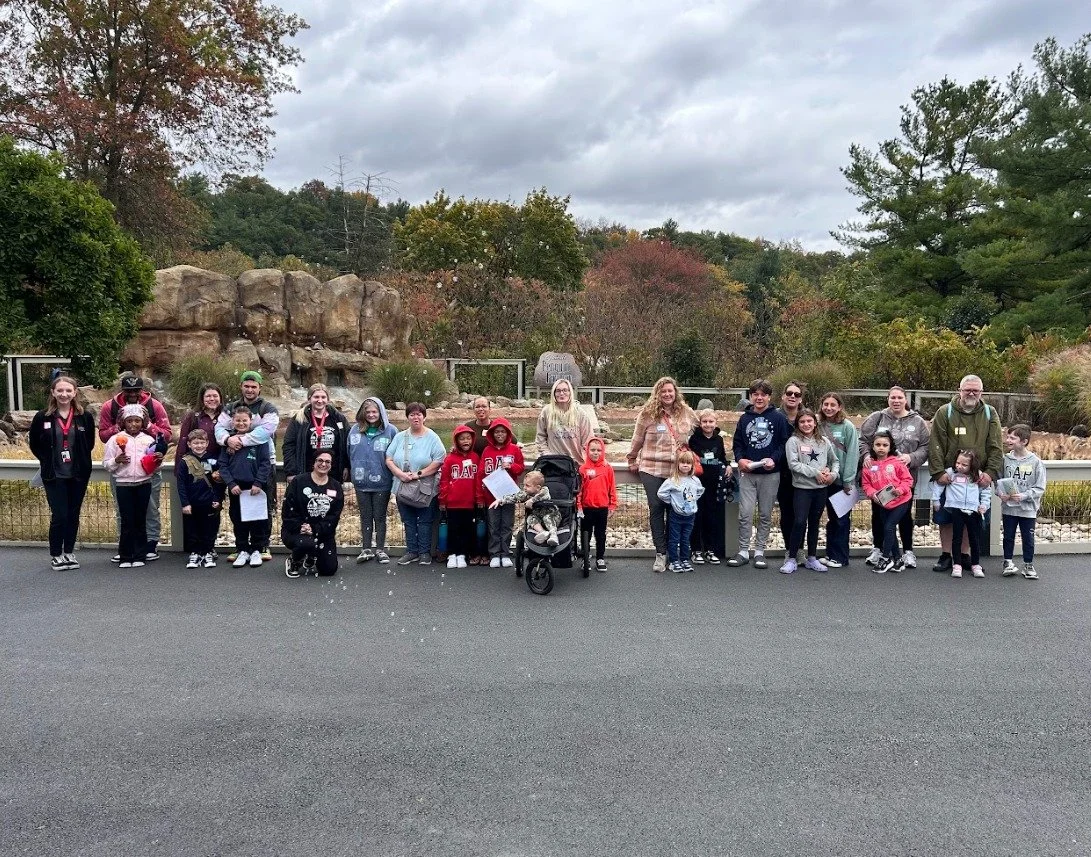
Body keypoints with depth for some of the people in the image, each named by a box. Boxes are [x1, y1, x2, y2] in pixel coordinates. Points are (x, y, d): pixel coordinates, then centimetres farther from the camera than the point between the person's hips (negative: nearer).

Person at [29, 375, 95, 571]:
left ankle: (69, 553, 24)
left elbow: (89, 443, 11)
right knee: (59, 515, -3)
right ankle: (56, 555, 13)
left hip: (79, 474, 2)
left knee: (73, 515, 11)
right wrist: (48, 461, 3)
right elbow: (34, 444, 7)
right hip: (54, 475, -2)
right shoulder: (42, 417, -4)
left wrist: (80, 459, 4)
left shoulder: (84, 417, -2)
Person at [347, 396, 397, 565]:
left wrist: (394, 475, -5)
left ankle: (380, 549, 19)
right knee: (365, 517, 12)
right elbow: (348, 453, 11)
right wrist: (352, 472, 10)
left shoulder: (390, 431, -7)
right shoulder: (355, 430, 2)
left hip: (382, 483, -3)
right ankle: (366, 549, 21)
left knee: (380, 517, 9)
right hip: (361, 483, 3)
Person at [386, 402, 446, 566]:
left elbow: (439, 461, -12)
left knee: (425, 522, 4)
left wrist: (419, 474, -17)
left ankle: (425, 552, 13)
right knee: (408, 522, 11)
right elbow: (389, 460, 4)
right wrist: (401, 474, -13)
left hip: (426, 489, -4)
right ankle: (412, 552, 20)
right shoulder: (399, 437, 8)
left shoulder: (432, 437, -4)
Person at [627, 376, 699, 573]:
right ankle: (661, 553, 6)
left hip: (678, 470, 2)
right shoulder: (647, 414, -3)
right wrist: (632, 461, 13)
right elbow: (637, 440, 6)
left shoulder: (686, 413, 4)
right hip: (652, 470, -2)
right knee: (656, 509, -1)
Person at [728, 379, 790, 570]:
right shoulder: (744, 418, 8)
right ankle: (743, 551, 8)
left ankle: (760, 552, 17)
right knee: (745, 513, -2)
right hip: (747, 473, 1)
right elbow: (737, 443, 10)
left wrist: (774, 459, -16)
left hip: (770, 474, -1)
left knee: (765, 514, 7)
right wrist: (740, 459, -8)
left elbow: (785, 443, -1)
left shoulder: (778, 418, 0)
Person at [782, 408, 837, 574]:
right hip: (802, 487, -4)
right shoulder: (793, 441, -4)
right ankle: (791, 559, 0)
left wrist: (833, 474, -4)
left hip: (821, 488, 4)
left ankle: (812, 558, 22)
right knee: (800, 522, -11)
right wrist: (815, 473, -15)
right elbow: (793, 464, -14)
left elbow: (834, 460, 16)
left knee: (814, 523, 13)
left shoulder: (824, 442, 8)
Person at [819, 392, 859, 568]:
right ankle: (830, 554, 21)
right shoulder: (819, 426, 4)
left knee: (842, 519, 3)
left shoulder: (848, 426, -8)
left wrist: (848, 480, -14)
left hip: (843, 480, -4)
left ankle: (840, 557, 10)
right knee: (831, 517, 13)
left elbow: (852, 454, -11)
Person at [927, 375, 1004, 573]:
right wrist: (939, 472, -15)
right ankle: (946, 556, 15)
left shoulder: (990, 414, 5)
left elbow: (996, 447, 0)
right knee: (945, 518, 4)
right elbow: (936, 445, -7)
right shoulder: (945, 413, -2)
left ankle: (963, 555, 20)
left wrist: (991, 472, -12)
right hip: (949, 477, -1)